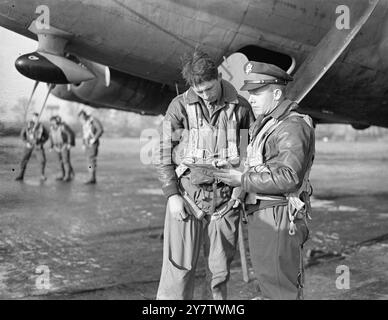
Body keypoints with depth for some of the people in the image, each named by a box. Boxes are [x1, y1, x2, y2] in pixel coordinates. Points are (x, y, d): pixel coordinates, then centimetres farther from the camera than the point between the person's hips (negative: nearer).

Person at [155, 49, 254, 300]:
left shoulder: (240, 106, 2)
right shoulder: (180, 106, -1)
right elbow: (164, 154, 1)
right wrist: (172, 194, -7)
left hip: (225, 198, 2)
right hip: (188, 195, -1)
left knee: (220, 268, 9)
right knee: (180, 267, -2)